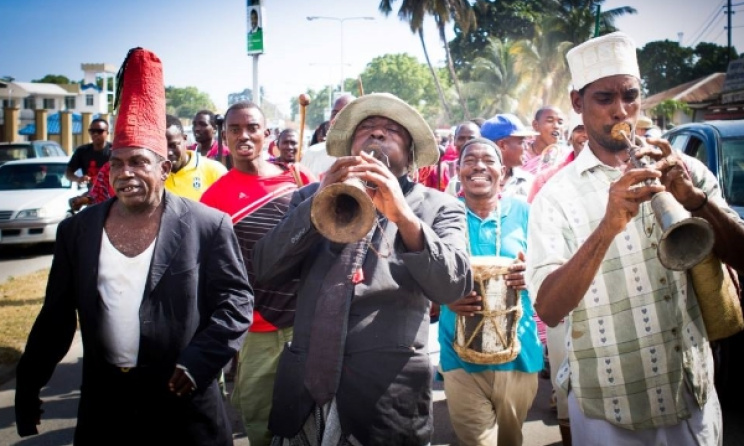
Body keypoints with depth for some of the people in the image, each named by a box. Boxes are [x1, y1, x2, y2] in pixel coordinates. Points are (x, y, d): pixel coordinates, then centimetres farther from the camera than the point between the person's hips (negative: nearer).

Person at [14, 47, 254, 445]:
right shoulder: (77, 230, 4)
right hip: (103, 404, 3)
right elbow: (56, 315, 8)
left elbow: (237, 299, -6)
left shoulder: (207, 225, -7)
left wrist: (198, 363, -16)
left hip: (183, 402, -3)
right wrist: (28, 384, 9)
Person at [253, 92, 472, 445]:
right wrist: (317, 203, -10)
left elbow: (453, 286, -7)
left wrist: (403, 215, -19)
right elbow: (264, 270, 2)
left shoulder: (438, 207, 7)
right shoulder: (312, 196, 12)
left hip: (389, 391, -1)